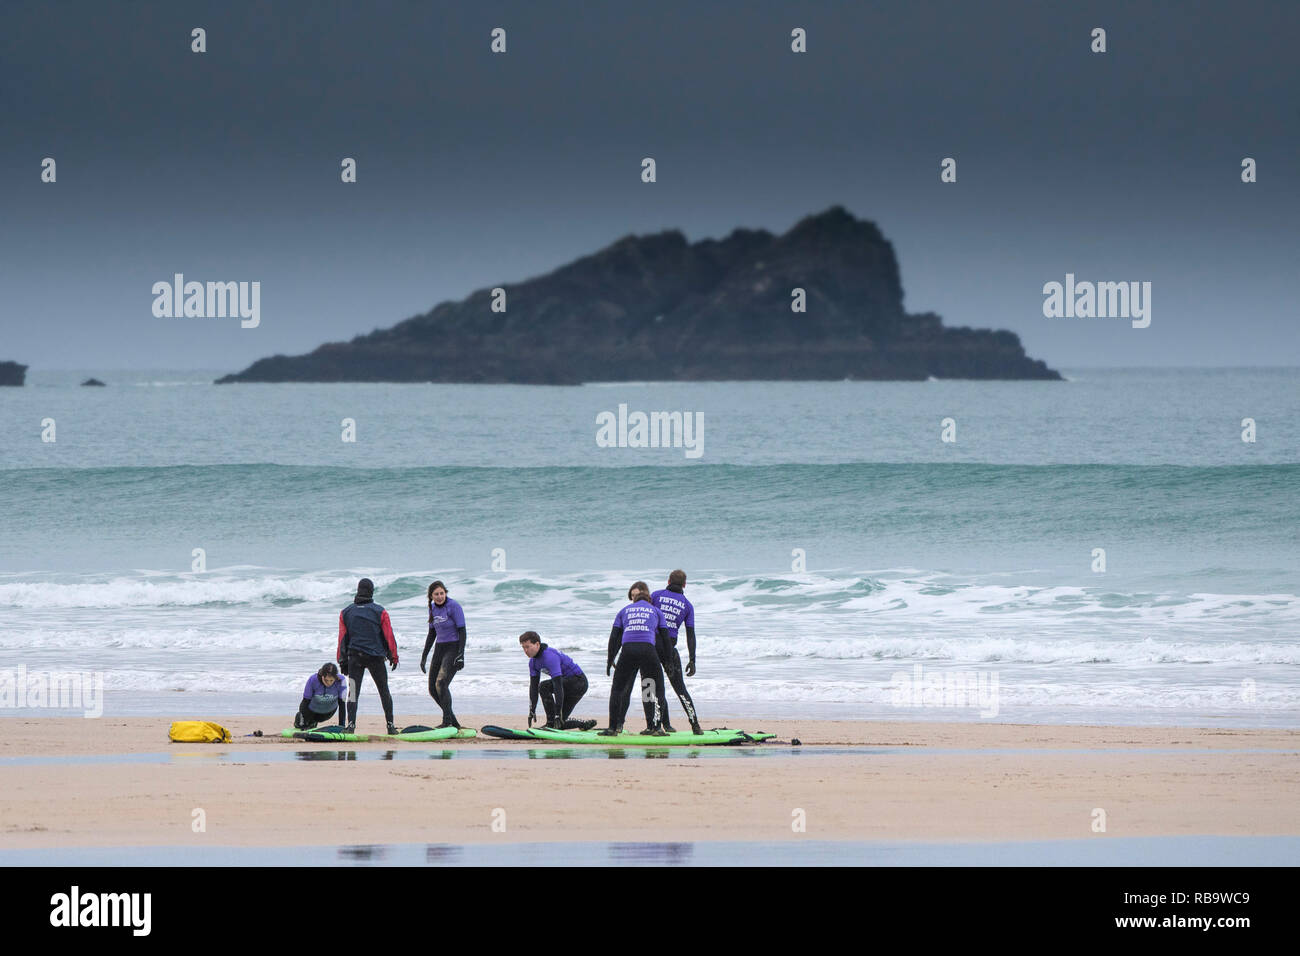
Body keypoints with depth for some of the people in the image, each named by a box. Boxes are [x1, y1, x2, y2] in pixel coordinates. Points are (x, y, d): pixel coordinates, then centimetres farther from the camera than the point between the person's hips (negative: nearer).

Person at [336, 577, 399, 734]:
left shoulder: (346, 612, 4)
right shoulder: (379, 612, -2)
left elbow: (342, 638, 6)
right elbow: (388, 636, 1)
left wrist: (342, 661, 10)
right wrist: (393, 656, 11)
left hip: (354, 657, 1)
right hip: (376, 656, -1)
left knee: (353, 691, -2)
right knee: (384, 691, 10)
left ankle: (351, 724, -16)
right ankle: (390, 725, 11)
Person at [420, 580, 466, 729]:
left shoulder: (454, 607, -11)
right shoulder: (433, 608, 10)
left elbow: (462, 631, -13)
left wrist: (461, 655, -22)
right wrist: (424, 656, 18)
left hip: (454, 648, -8)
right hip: (440, 649, 8)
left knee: (441, 683, -23)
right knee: (433, 689, 4)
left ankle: (447, 721, -18)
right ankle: (453, 720, 17)